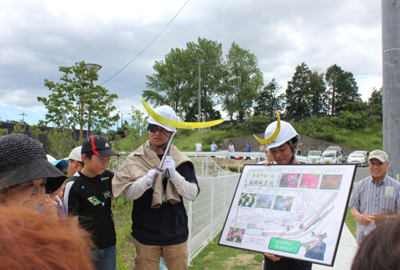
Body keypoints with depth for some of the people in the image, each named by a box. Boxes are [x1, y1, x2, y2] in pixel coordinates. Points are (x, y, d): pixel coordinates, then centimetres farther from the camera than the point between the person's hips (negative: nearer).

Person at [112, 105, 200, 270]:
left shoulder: (180, 161, -3)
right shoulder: (135, 159, -4)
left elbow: (192, 194, -8)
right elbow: (128, 193, -9)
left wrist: (174, 174, -23)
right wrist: (146, 180, -27)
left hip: (175, 233, 1)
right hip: (146, 233, -1)